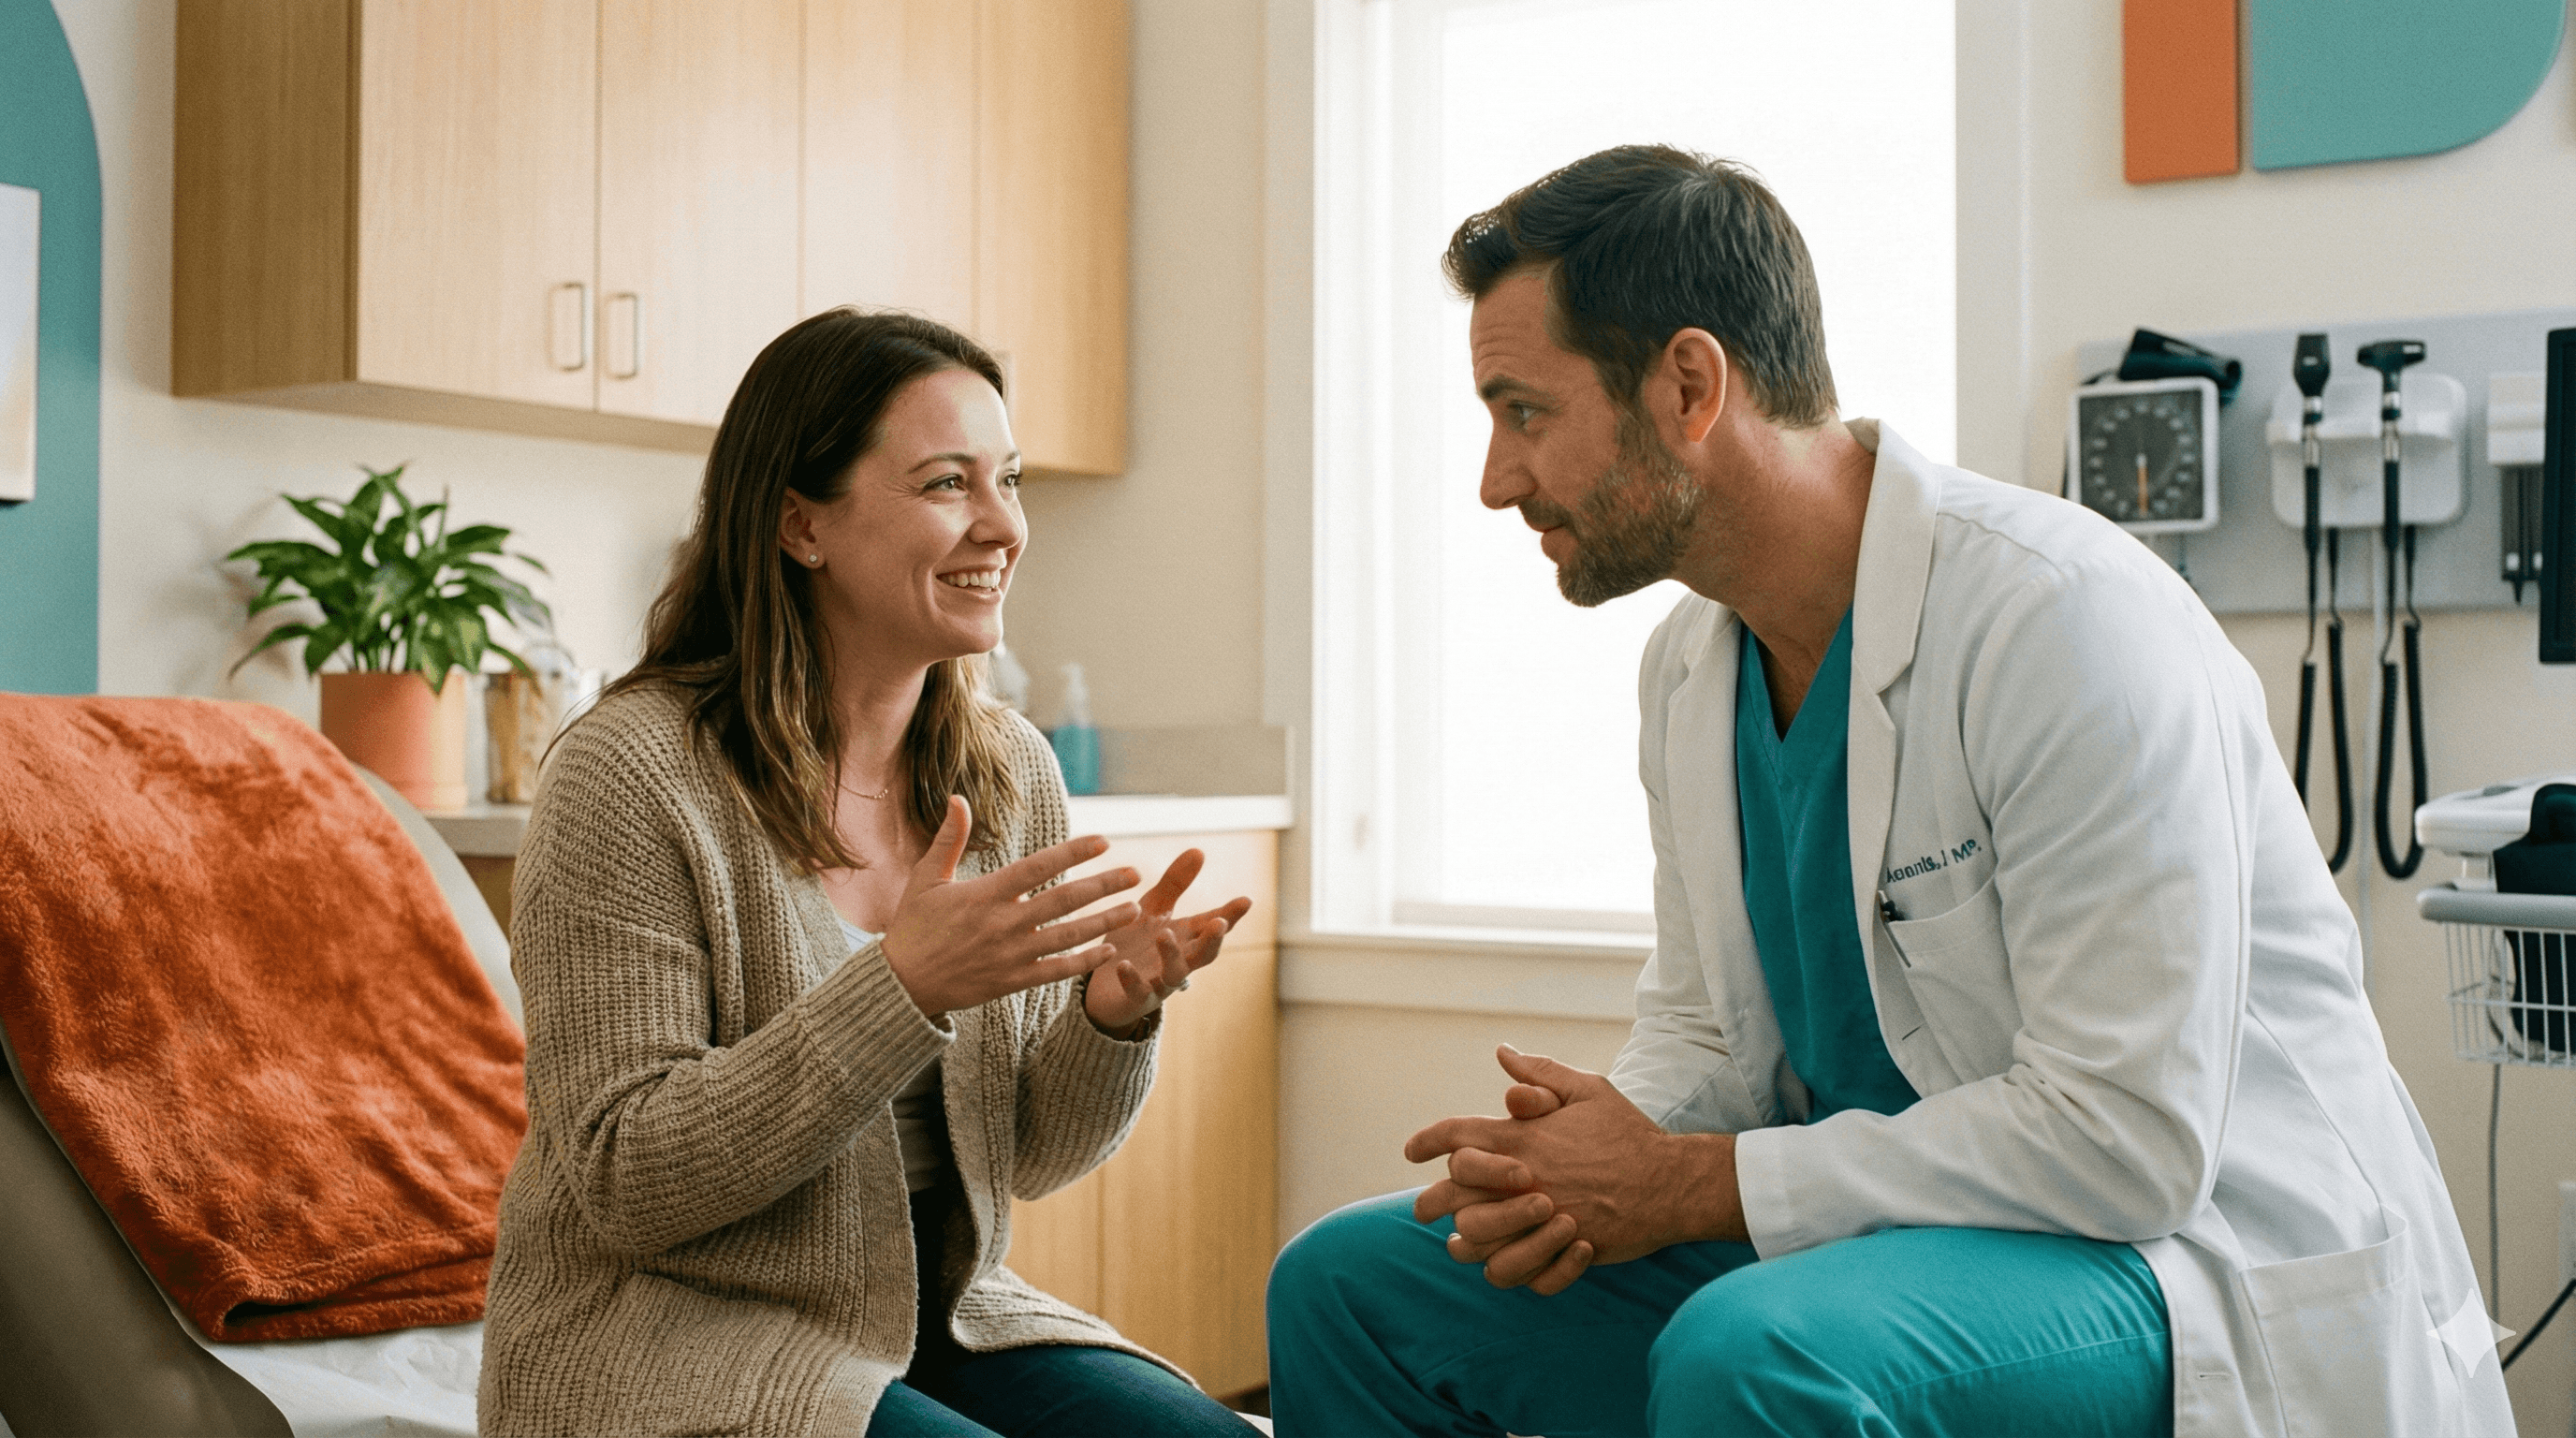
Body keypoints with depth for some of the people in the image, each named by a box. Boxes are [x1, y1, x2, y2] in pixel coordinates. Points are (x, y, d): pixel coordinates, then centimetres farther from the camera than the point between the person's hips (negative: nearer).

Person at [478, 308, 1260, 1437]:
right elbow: (624, 1185, -18)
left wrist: (1111, 1015, -15)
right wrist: (904, 985, -27)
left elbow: (1027, 1156, 6)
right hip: (672, 1348, -6)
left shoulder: (1011, 770, 2)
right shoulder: (630, 775, -15)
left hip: (941, 1321, 6)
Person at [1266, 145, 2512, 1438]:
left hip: (2199, 1260, -7)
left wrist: (1689, 1185, -20)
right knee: (1348, 1283, 2)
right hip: (1890, 1234, 8)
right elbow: (1704, 1027, 14)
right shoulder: (1690, 665, 6)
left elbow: (2125, 1141, -24)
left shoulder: (2066, 617, -21)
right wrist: (1590, 1161, -9)